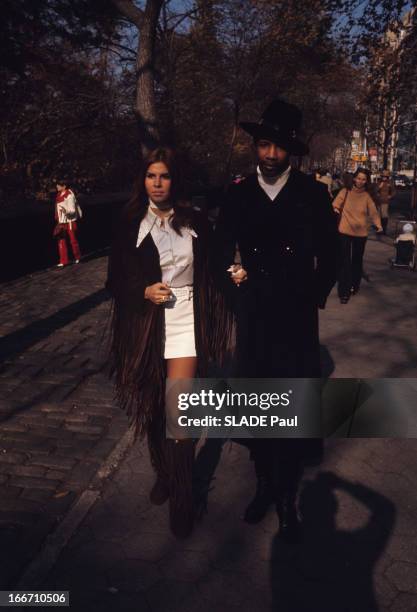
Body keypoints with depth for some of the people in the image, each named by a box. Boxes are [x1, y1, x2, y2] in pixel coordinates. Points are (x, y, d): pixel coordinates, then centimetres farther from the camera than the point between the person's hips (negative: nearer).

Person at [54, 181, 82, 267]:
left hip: (70, 222, -7)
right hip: (62, 222, 7)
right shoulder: (59, 195, 7)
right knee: (61, 241, 2)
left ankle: (77, 258, 28)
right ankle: (63, 261, 6)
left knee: (73, 240, 7)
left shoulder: (69, 195, -16)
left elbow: (72, 210, -19)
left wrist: (66, 211, -40)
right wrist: (58, 221, 17)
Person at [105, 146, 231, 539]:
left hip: (185, 325, -1)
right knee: (151, 407, 14)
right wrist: (145, 292, -12)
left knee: (178, 413, -8)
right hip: (145, 327, 2)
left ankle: (181, 497, 12)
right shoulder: (130, 224, 2)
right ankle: (162, 473, 39)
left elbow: (210, 272, 11)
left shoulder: (195, 222, 2)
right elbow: (116, 281, 4)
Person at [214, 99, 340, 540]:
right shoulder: (237, 195, 5)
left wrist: (314, 297, -1)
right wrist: (233, 280, -2)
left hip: (296, 322, -2)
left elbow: (330, 256, 5)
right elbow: (222, 250, 13)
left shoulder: (313, 194, 0)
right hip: (252, 322, 2)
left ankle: (287, 497, 23)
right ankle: (264, 484, 33)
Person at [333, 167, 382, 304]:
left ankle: (354, 285, 35)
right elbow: (335, 205, -5)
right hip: (345, 231, -2)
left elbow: (373, 212, -3)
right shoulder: (345, 192, -2)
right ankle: (344, 291, -1)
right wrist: (336, 209, -28)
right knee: (345, 261, -5)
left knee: (357, 260, 16)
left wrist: (378, 224, -19)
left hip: (360, 233, 2)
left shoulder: (367, 196, 1)